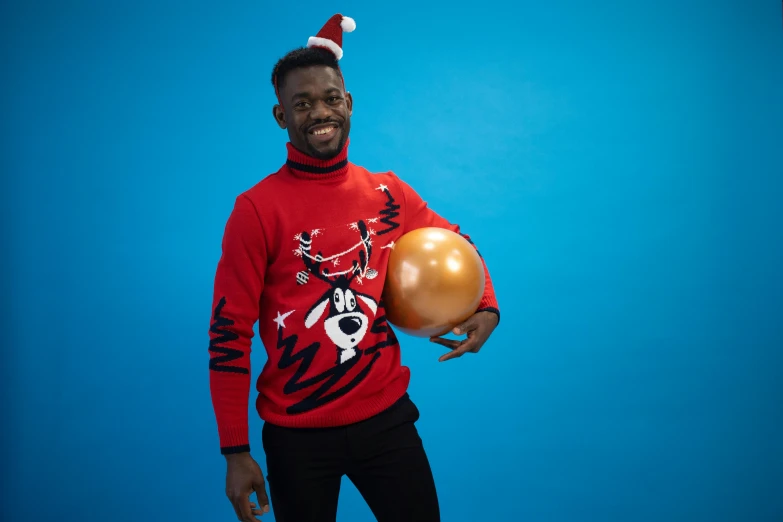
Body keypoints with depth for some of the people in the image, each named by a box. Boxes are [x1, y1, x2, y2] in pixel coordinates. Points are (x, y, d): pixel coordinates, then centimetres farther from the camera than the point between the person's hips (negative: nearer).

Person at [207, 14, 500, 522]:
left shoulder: (387, 193, 1)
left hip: (386, 416, 3)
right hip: (296, 432, -2)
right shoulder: (257, 209, -11)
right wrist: (236, 452, -9)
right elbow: (229, 332, -9)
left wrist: (486, 308, -2)